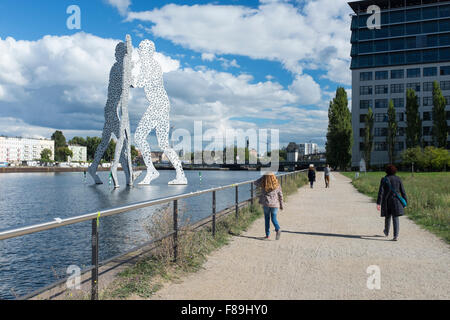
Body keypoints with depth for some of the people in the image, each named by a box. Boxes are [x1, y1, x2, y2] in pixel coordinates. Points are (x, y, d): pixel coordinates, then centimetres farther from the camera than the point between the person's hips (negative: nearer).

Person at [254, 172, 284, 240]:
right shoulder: (277, 185, -1)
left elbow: (256, 182, 14)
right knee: (274, 218, 11)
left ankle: (267, 235, 12)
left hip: (266, 204, -1)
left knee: (267, 219, 11)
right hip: (275, 204, 1)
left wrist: (263, 177, 9)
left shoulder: (263, 185, -5)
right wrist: (281, 205, 13)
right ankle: (278, 229, -15)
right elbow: (280, 196, 3)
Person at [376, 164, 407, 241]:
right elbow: (402, 191, 4)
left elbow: (381, 192, -11)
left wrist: (378, 203, -12)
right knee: (395, 218, 0)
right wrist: (405, 201, 14)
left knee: (387, 217, 18)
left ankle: (386, 232, 38)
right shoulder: (398, 179, 1)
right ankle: (396, 236, -11)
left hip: (387, 202, 0)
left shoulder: (384, 179, -5)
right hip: (396, 201, 0)